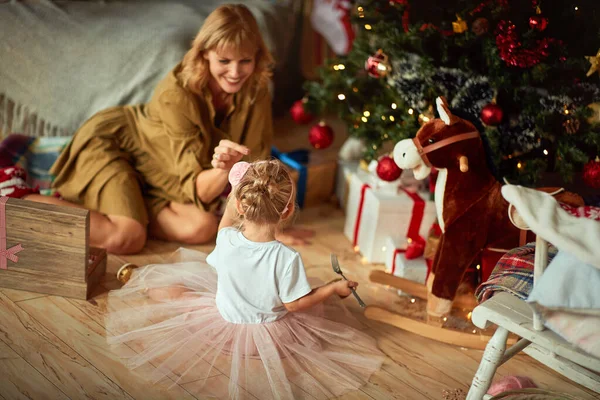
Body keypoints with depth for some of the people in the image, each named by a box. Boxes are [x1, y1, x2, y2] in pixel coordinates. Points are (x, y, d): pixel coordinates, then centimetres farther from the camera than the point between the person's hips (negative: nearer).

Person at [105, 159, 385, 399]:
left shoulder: (226, 240, -24)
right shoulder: (287, 258, -32)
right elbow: (294, 304, -17)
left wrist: (234, 193, 9)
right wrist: (335, 288, -4)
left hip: (223, 325, 1)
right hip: (270, 336, -1)